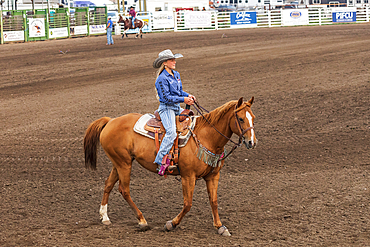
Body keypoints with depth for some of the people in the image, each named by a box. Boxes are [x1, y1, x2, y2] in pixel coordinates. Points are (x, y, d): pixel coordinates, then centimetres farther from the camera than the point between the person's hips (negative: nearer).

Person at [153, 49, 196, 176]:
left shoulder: (176, 75, 13)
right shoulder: (162, 79, -13)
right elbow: (166, 97, -18)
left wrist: (188, 96, 3)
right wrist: (183, 99, -19)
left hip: (177, 108, 9)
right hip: (166, 108, -9)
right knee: (171, 132, -28)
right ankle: (161, 161, -31)